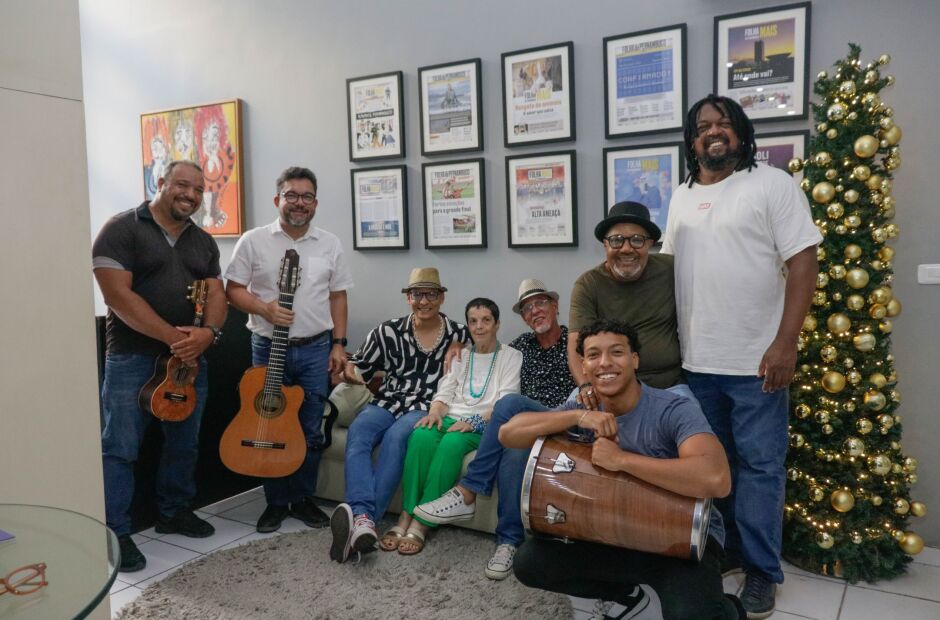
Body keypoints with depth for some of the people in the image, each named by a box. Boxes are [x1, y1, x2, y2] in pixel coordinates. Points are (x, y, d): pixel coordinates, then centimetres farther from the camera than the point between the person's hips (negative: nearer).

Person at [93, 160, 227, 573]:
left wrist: (209, 332, -17)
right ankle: (114, 533, 10)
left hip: (191, 358, 6)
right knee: (119, 448, 0)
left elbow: (216, 294, 5)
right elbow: (117, 294, -16)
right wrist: (172, 337, -21)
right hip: (132, 358, -6)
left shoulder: (203, 242, 12)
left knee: (185, 443, 15)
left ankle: (174, 512, 32)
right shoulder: (122, 229, -7)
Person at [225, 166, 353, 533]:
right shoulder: (254, 241, -2)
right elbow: (234, 290, -1)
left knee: (311, 430, 7)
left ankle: (303, 499, 23)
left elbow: (337, 297, 8)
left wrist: (338, 344, 2)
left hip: (316, 349, 2)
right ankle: (276, 502, 22)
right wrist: (264, 309, -19)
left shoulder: (329, 244, 5)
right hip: (268, 347, -1)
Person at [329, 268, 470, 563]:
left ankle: (361, 519, -41)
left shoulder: (460, 334, 8)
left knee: (396, 436, -36)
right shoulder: (389, 332, 9)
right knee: (357, 432, -32)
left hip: (426, 409, -2)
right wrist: (347, 371, -9)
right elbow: (359, 368, 13)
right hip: (386, 403, 2)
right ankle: (363, 517, -48)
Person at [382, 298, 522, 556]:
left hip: (485, 425, -3)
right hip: (451, 417, 3)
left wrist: (476, 421, -19)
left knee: (452, 443, -36)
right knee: (421, 436, -31)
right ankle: (405, 517, -28)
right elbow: (445, 391, 13)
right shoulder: (460, 355, 23)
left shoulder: (511, 356, 9)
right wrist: (435, 412, -10)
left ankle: (421, 524, -32)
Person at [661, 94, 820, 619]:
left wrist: (785, 343, -18)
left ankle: (761, 571, 19)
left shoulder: (772, 184, -5)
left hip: (757, 360, -5)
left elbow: (803, 264, -11)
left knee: (759, 466, 4)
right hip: (695, 361, 5)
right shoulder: (682, 197, 13)